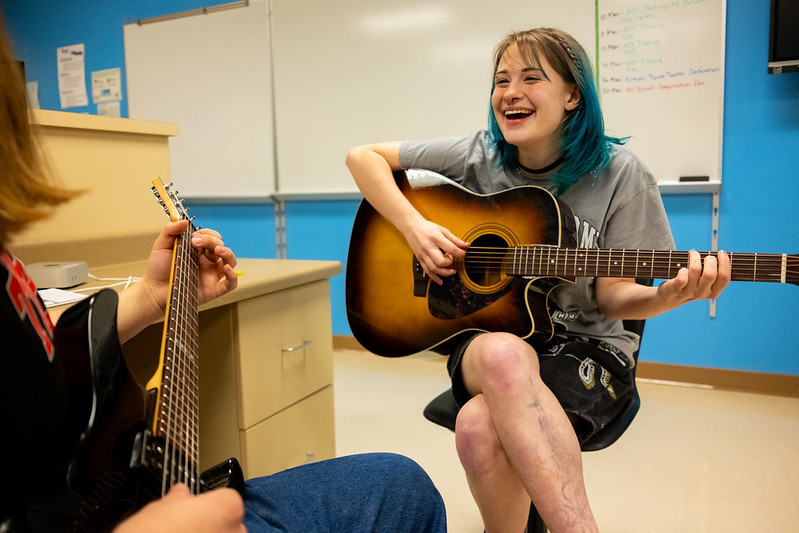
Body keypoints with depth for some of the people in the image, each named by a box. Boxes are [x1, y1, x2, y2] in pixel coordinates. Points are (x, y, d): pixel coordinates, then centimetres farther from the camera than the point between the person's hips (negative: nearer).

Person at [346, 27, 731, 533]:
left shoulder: (618, 173, -5)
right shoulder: (477, 157, 0)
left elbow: (612, 297, -3)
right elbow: (364, 156, 3)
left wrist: (669, 295, -25)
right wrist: (414, 226, -12)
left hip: (586, 347, -2)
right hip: (485, 334, 2)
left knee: (481, 426, -35)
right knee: (503, 355, -37)